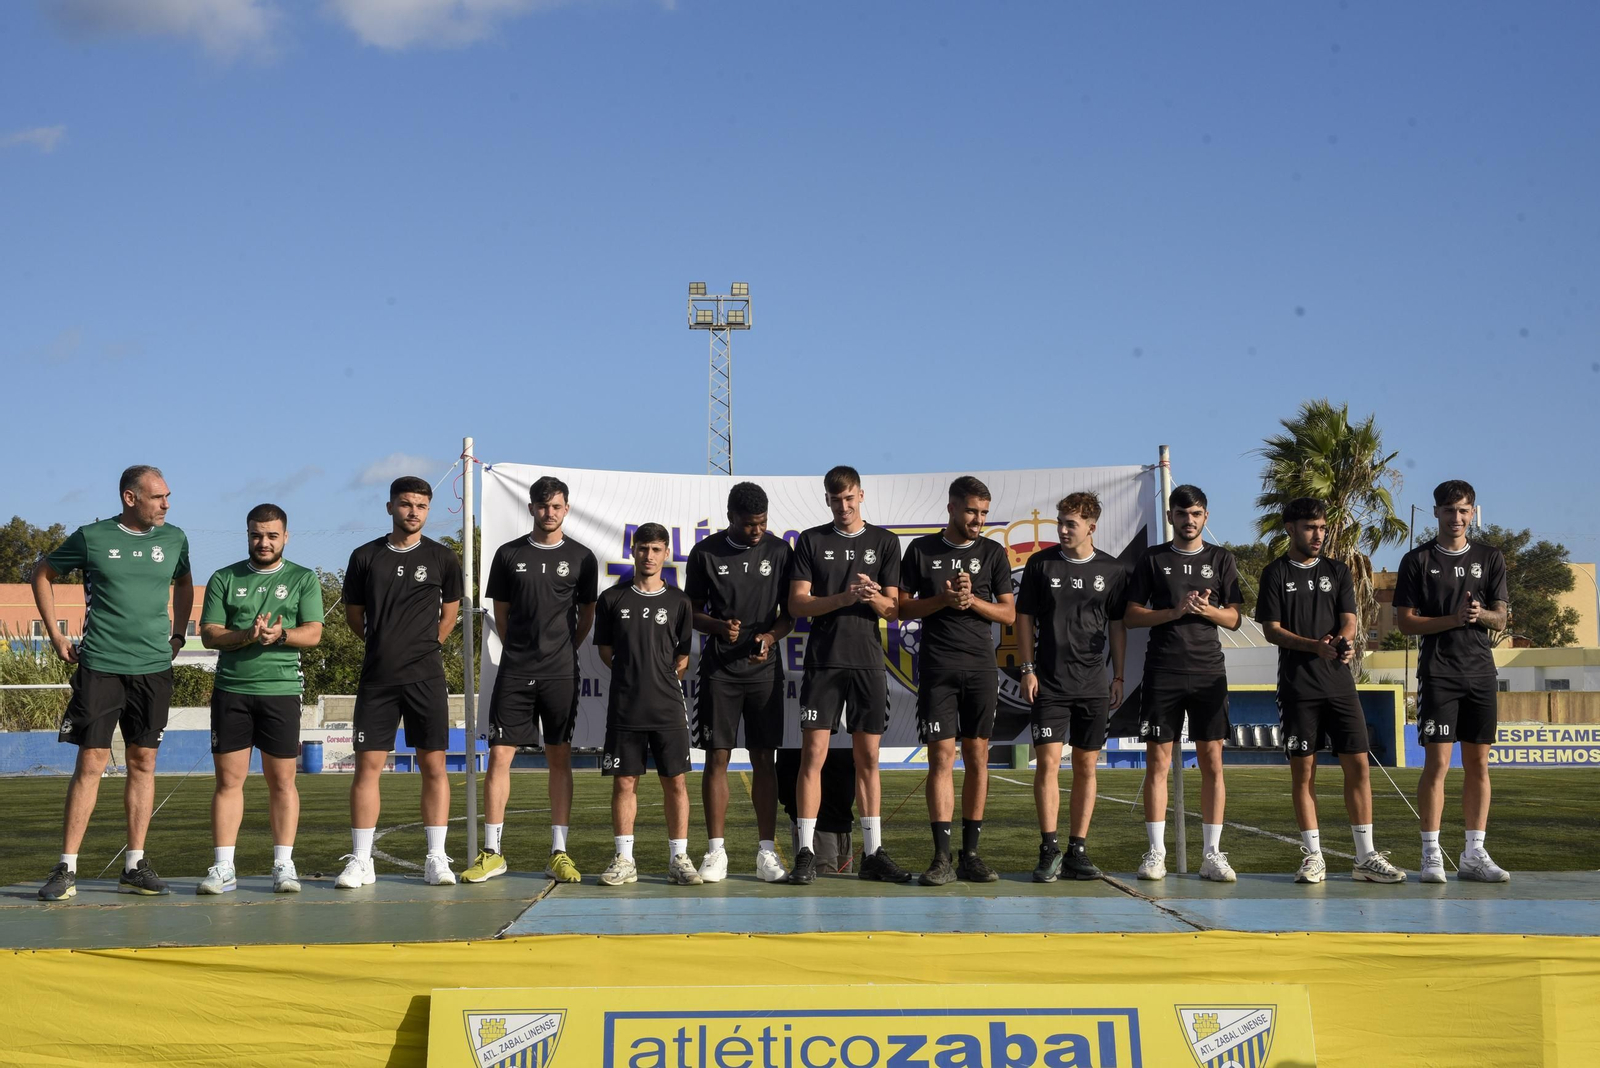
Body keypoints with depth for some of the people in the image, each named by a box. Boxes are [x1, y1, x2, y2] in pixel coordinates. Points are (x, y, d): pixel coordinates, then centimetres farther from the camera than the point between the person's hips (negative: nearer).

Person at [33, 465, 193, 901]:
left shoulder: (173, 539, 7)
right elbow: (43, 574, 12)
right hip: (99, 666, -3)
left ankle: (134, 865, 12)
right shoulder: (91, 537, -1)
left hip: (154, 668, 3)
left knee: (144, 762, 5)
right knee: (91, 761, -6)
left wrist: (177, 636, 16)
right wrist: (55, 635, 6)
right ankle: (67, 869, 0)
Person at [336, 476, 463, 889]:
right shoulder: (365, 557, 5)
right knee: (367, 765, -1)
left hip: (426, 676, 0)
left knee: (433, 766, -1)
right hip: (377, 677, 1)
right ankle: (360, 860, 4)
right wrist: (386, 644, 13)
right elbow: (354, 615, 15)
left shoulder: (441, 558, 4)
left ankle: (436, 859, 6)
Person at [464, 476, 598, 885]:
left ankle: (559, 852, 7)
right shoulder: (509, 554, 7)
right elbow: (501, 613, 14)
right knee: (499, 755, -4)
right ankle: (492, 852, 2)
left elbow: (587, 614, 12)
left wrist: (563, 651, 9)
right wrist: (520, 650, 10)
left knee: (560, 759, 3)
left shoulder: (580, 557, 6)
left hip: (561, 673, 0)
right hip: (515, 671, 0)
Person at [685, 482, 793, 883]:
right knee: (717, 756, -1)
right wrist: (719, 626, -13)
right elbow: (691, 611, 6)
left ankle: (767, 851, 5)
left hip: (764, 667, 1)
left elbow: (790, 612, 8)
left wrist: (771, 636, -11)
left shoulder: (779, 551, 3)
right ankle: (716, 851, 5)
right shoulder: (706, 553, 0)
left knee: (763, 758, 1)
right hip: (719, 668, -1)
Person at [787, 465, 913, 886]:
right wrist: (843, 598, -15)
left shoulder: (884, 541, 10)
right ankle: (805, 853, -3)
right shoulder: (811, 541, 7)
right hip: (823, 660, -1)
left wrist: (874, 597, -16)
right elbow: (797, 604, -1)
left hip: (868, 661, 2)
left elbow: (894, 609, 6)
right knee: (813, 753, -6)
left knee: (868, 758, 6)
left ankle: (873, 852, 11)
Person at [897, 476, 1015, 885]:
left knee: (977, 756, 3)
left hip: (981, 667, 2)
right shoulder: (921, 550, 5)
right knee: (941, 756, -6)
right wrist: (943, 600, -12)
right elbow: (903, 607, 4)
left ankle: (970, 854, 9)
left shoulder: (992, 553, 9)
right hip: (937, 667, -2)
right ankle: (942, 857, -6)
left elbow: (1008, 613, 7)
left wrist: (972, 600, -9)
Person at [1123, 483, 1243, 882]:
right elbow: (1130, 615, 4)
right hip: (1162, 673, -1)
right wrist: (1174, 612, -10)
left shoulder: (1221, 559, 12)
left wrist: (1207, 610, -11)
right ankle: (1156, 853, 4)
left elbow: (1235, 619, 10)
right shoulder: (1152, 559, 8)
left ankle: (1211, 854, 4)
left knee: (1212, 761, -1)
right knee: (1157, 760, -2)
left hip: (1208, 672, 1)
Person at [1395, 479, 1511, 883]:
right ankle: (1431, 855, -2)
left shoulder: (1490, 558, 12)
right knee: (1437, 763, -8)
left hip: (1481, 672, 4)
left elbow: (1502, 618, 9)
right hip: (1438, 673, -3)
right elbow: (1405, 621, -2)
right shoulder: (1418, 560, 3)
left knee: (1478, 764, 5)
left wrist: (1481, 614, -13)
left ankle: (1474, 854, 12)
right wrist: (1454, 619, -14)